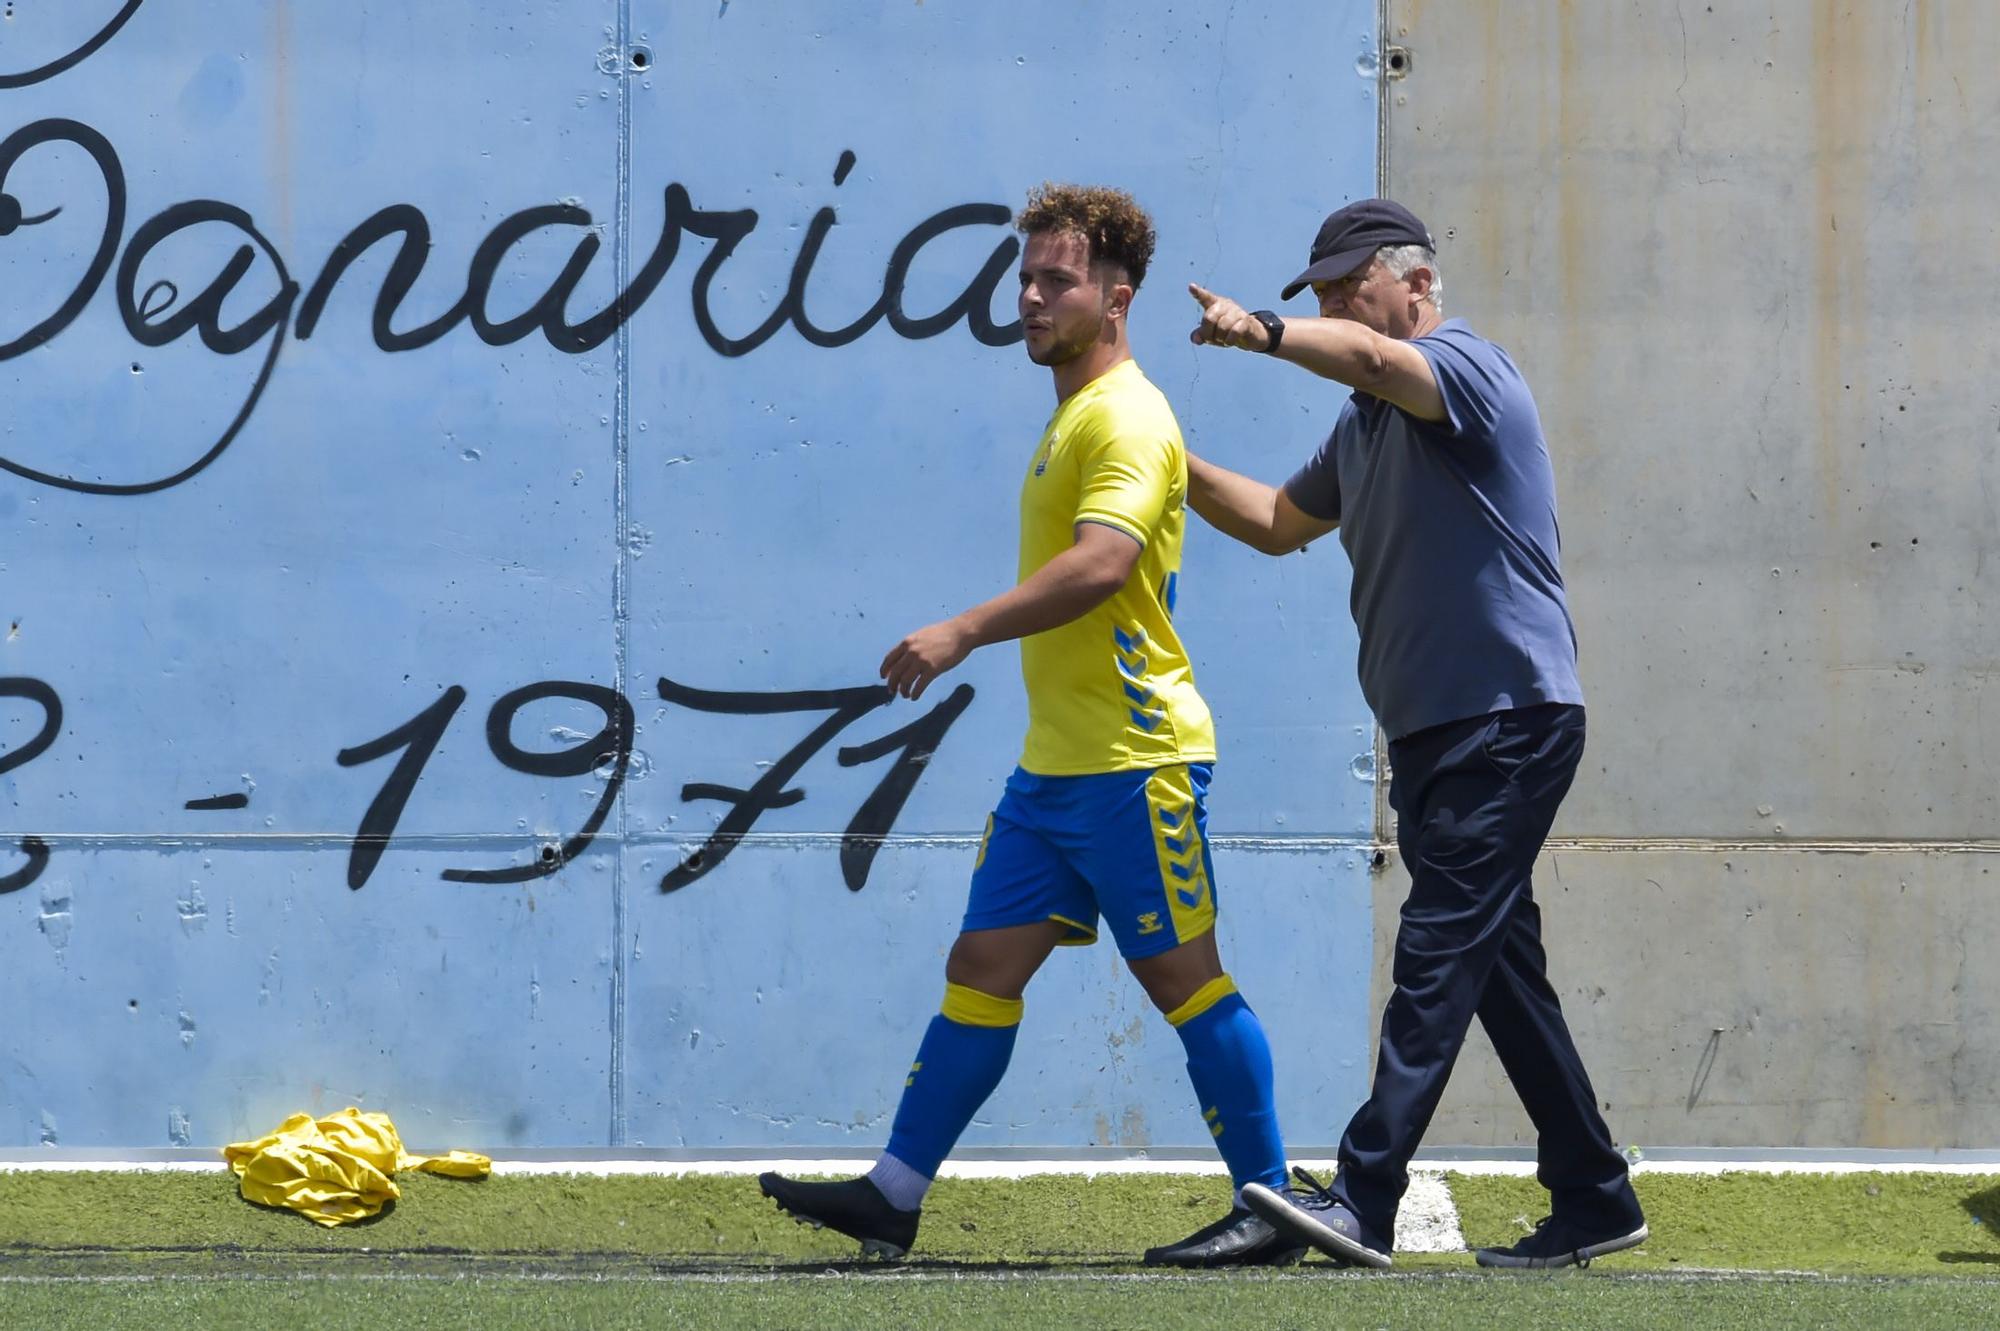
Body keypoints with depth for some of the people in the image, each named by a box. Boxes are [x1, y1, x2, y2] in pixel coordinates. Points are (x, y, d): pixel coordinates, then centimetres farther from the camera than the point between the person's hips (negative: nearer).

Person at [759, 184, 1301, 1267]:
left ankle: (1267, 1209, 4)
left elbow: (1102, 562, -30)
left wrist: (964, 633, -34)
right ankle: (894, 1196, 8)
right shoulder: (1073, 416, 17)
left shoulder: (1126, 418, -14)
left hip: (1135, 763, -9)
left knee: (1185, 982, -3)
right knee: (983, 967, 7)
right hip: (1055, 763, 9)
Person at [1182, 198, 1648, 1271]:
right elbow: (1281, 521, 32)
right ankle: (1592, 1201, 17)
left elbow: (1371, 358, -31)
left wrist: (1265, 333, -43)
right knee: (1499, 967, 11)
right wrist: (1176, 469, 20)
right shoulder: (1365, 424, 20)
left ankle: (1363, 1201, -22)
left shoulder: (1466, 367, -9)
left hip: (1509, 720, -10)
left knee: (1438, 957, -15)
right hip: (1433, 734, 10)